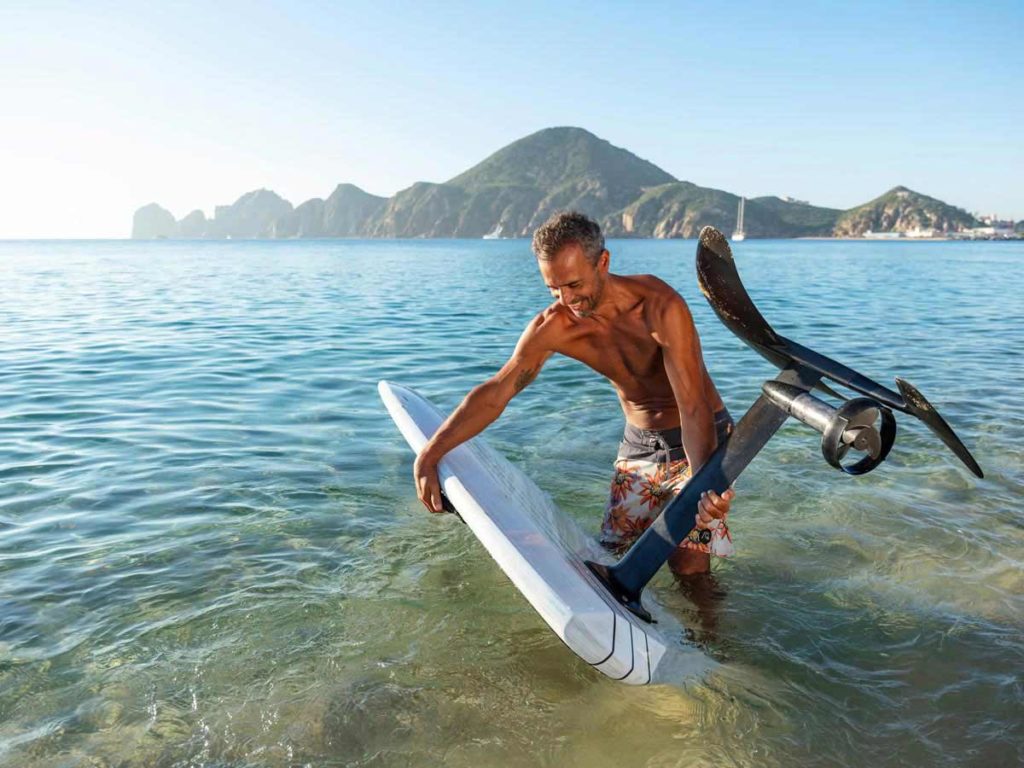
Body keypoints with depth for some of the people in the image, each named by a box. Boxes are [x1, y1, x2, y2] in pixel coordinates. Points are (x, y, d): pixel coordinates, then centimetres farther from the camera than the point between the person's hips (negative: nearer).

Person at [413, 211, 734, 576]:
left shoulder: (660, 306, -27)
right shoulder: (552, 327, -13)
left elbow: (693, 407, -31)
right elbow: (494, 393, -10)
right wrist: (428, 455, -16)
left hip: (702, 439, -4)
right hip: (638, 444, 5)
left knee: (689, 567, -11)